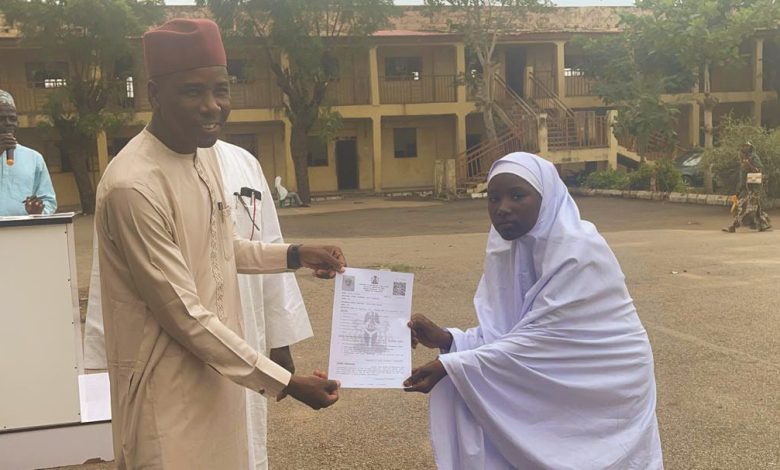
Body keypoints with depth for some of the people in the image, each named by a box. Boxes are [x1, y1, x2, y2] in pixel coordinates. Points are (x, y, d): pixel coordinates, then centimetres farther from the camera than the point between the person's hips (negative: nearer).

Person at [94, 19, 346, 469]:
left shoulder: (205, 153, 2)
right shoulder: (134, 185, -26)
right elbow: (184, 316, -23)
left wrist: (295, 255, 6)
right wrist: (283, 382, -19)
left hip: (216, 373, 8)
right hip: (168, 389, -8)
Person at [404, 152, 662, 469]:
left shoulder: (578, 252, -22)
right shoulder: (507, 250, -1)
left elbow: (539, 341, -25)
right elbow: (507, 332, 1)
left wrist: (452, 367, -27)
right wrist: (446, 340, -14)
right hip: (558, 378, 6)